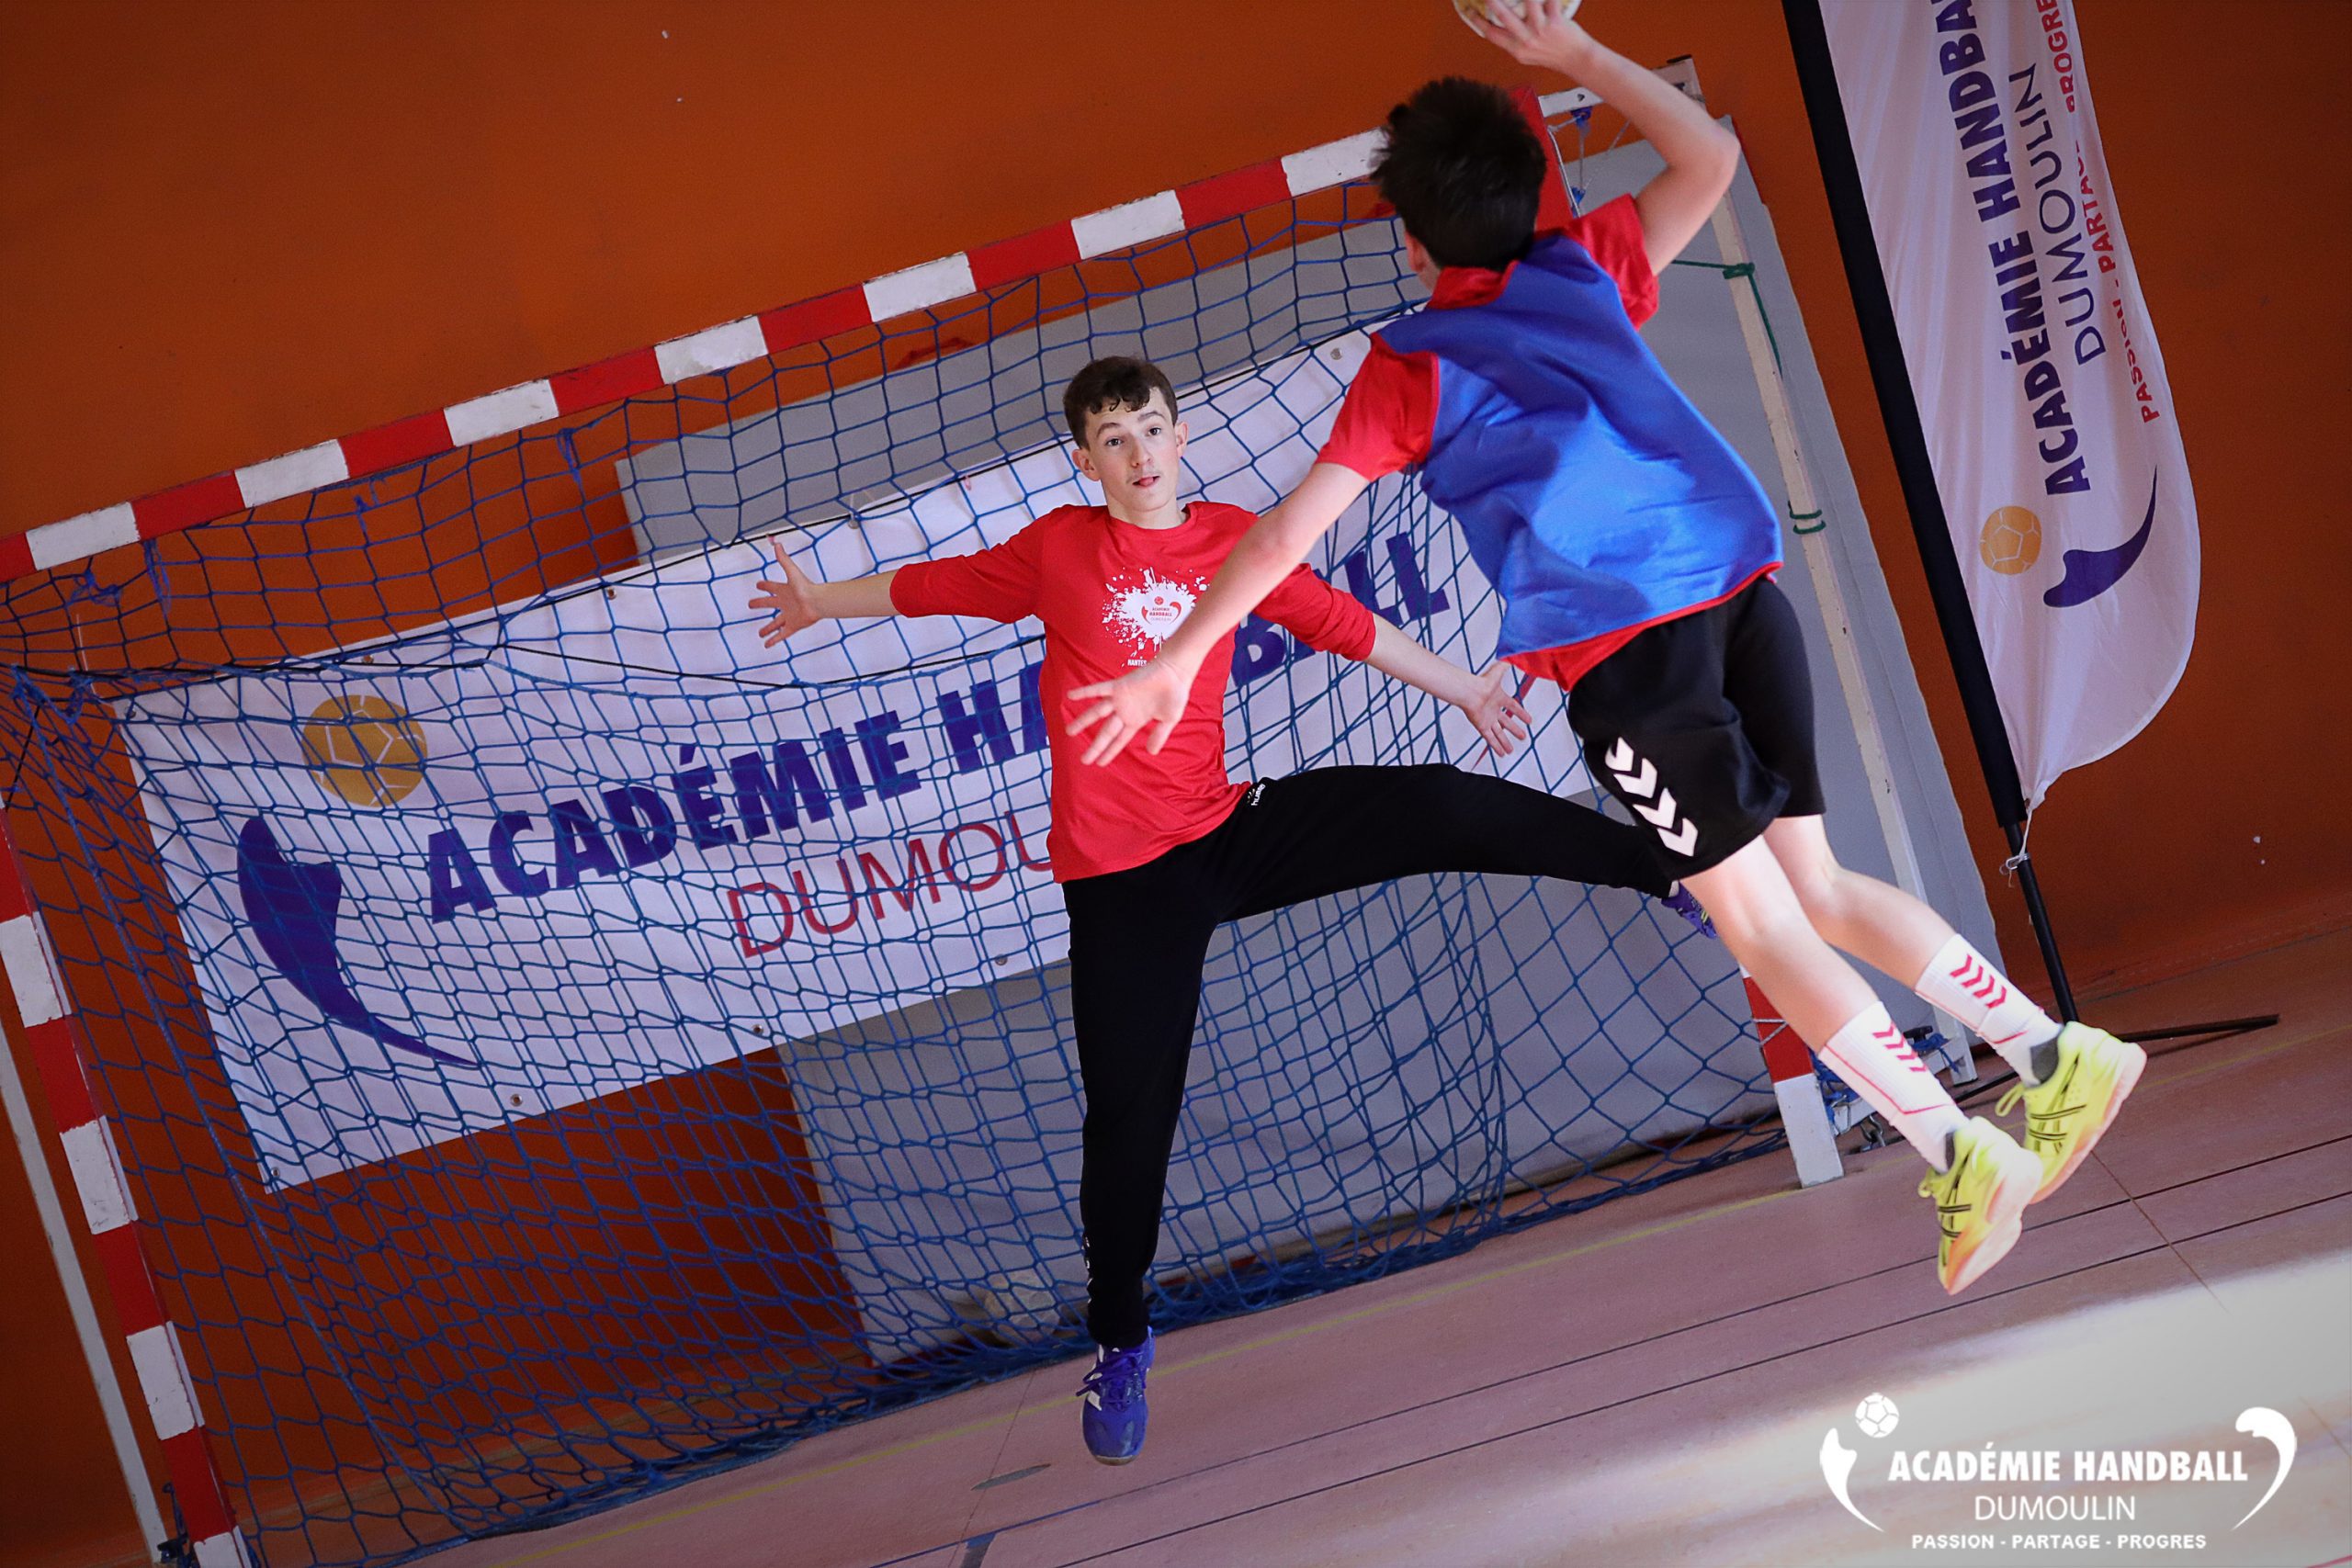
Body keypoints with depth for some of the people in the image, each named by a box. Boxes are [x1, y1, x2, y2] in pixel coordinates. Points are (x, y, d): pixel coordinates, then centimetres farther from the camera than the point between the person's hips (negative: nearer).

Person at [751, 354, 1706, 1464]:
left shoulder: (1233, 538, 4)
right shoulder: (1058, 548, -1)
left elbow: (1342, 624, 14)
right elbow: (942, 585, 13)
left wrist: (1464, 691, 22)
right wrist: (822, 601, 25)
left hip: (1230, 832, 2)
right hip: (1121, 875, -2)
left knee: (1438, 806, -14)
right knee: (1130, 1111, -1)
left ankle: (1668, 867, 0)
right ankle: (1118, 1341, 18)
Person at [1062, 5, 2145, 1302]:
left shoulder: (1407, 368, 8)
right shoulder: (1587, 270, 18)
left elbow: (1292, 529, 6)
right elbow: (1710, 157, 33)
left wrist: (1177, 660, 13)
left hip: (1618, 644, -5)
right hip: (1743, 586, 5)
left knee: (1757, 919, -1)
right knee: (1814, 883, 15)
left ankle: (1965, 1159, -8)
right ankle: (2054, 1054, 5)